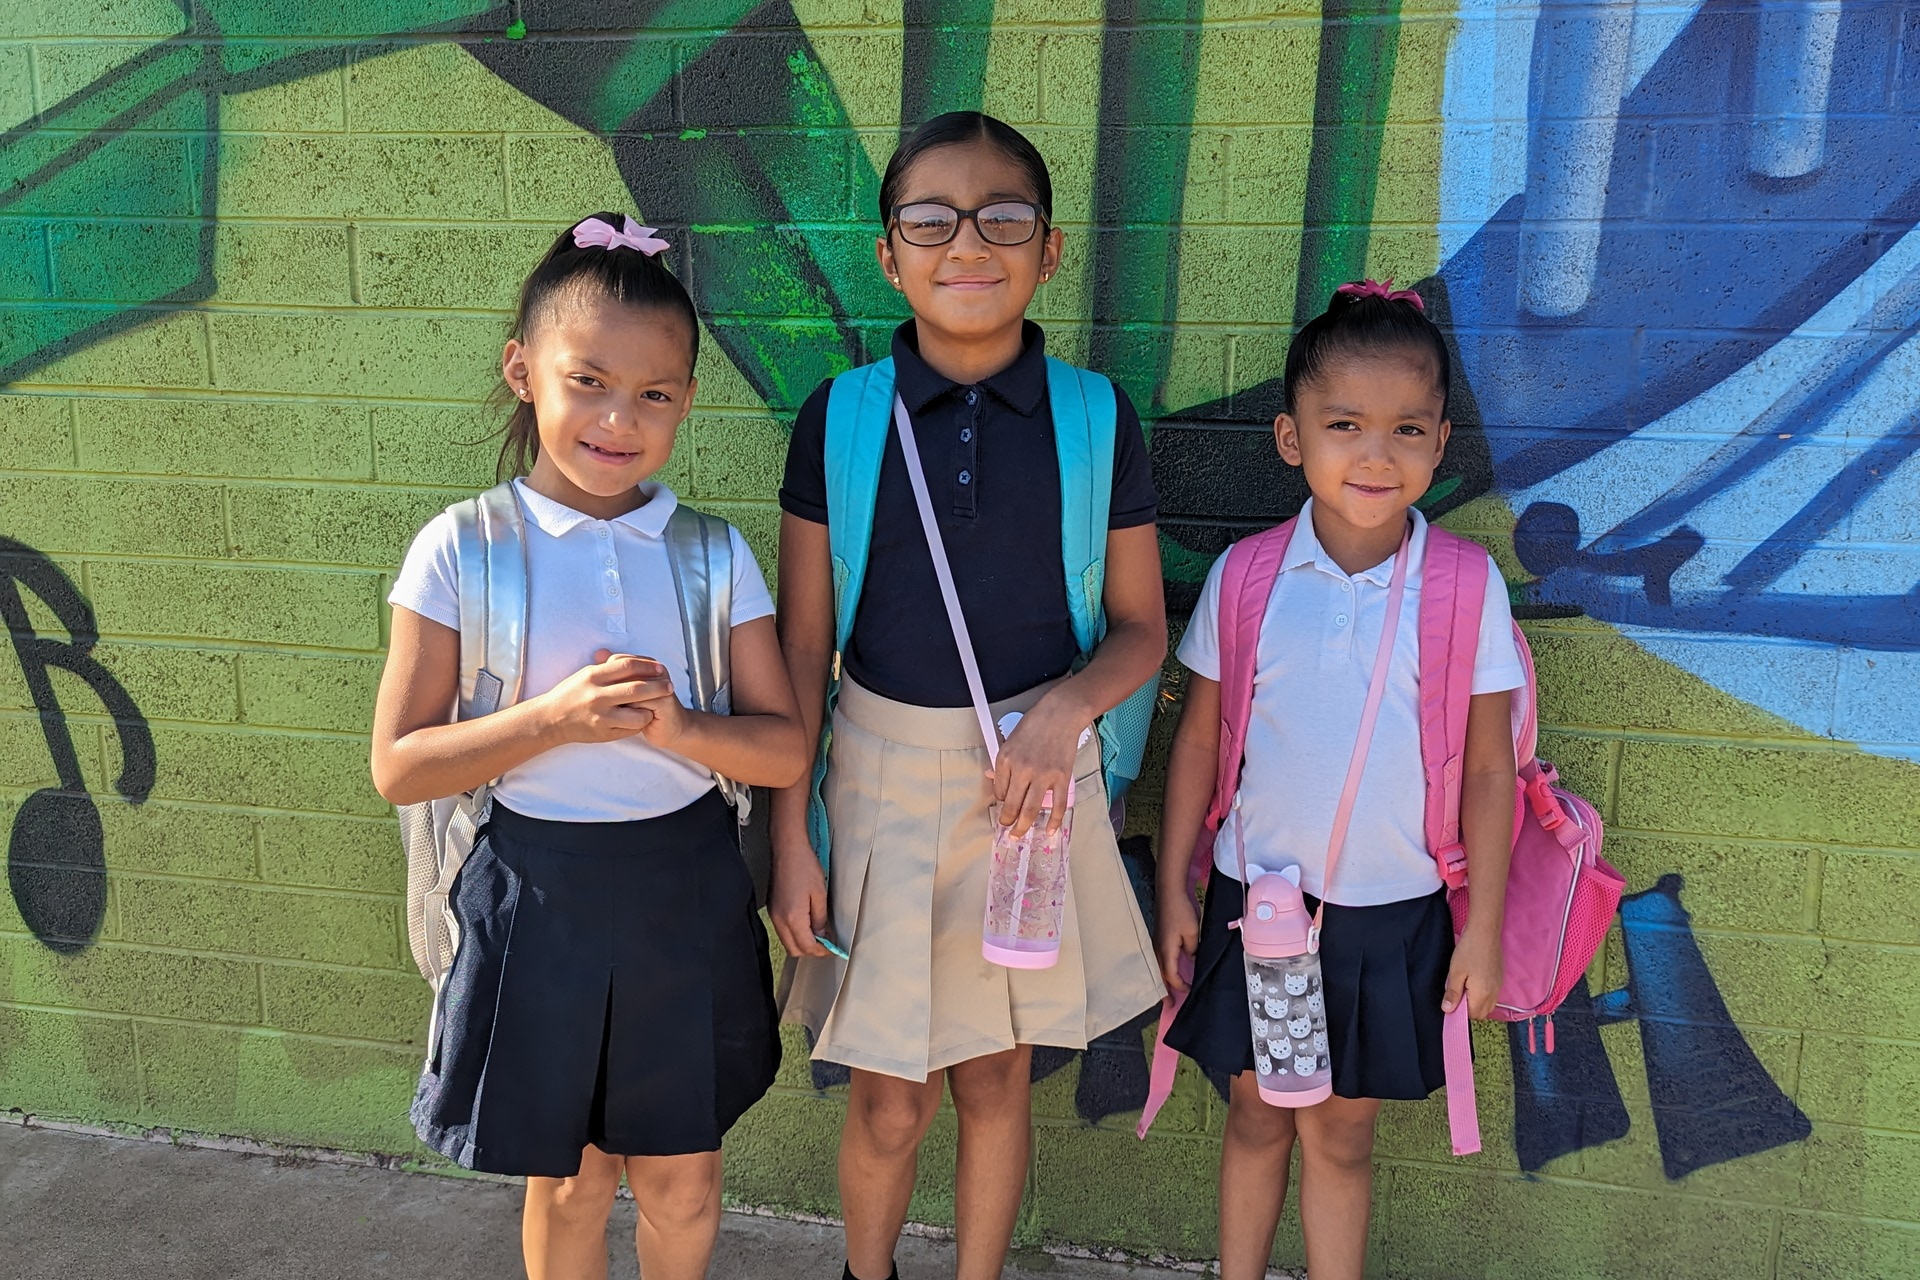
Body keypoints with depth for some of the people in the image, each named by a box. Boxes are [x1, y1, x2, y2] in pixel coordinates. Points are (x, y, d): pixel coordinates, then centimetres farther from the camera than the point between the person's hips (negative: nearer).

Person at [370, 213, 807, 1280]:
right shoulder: (462, 550, -9)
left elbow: (787, 749, -2)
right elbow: (399, 766, -9)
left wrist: (678, 728, -21)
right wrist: (553, 718, -23)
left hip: (688, 891, 2)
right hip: (540, 893, -1)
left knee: (682, 1174, 18)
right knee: (569, 1182, 17)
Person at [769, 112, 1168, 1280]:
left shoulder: (1096, 417, -4)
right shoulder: (839, 418, -5)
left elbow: (1141, 628, 3)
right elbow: (803, 643, -1)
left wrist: (1065, 708, -17)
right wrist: (791, 833, -2)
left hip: (1036, 778, 1)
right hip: (883, 779, 0)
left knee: (998, 1079, 15)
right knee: (889, 1101, 10)